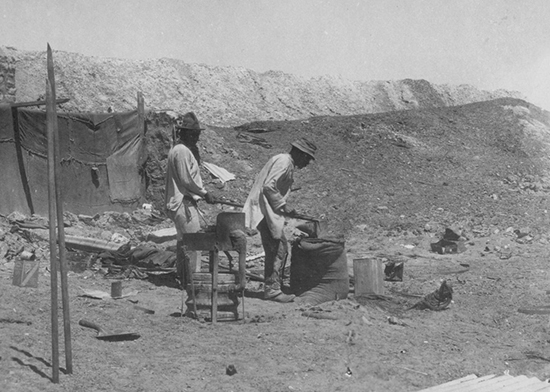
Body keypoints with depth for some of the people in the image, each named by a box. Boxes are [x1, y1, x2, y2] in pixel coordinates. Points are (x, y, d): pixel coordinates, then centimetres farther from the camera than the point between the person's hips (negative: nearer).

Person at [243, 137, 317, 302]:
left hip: (266, 210, 11)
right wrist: (283, 205, -17)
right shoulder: (284, 162, -13)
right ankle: (273, 289, -8)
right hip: (265, 210, -11)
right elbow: (268, 186, -22)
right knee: (279, 249, -10)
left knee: (274, 250, 12)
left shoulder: (285, 162, 20)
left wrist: (283, 208, 19)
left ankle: (271, 288, 16)